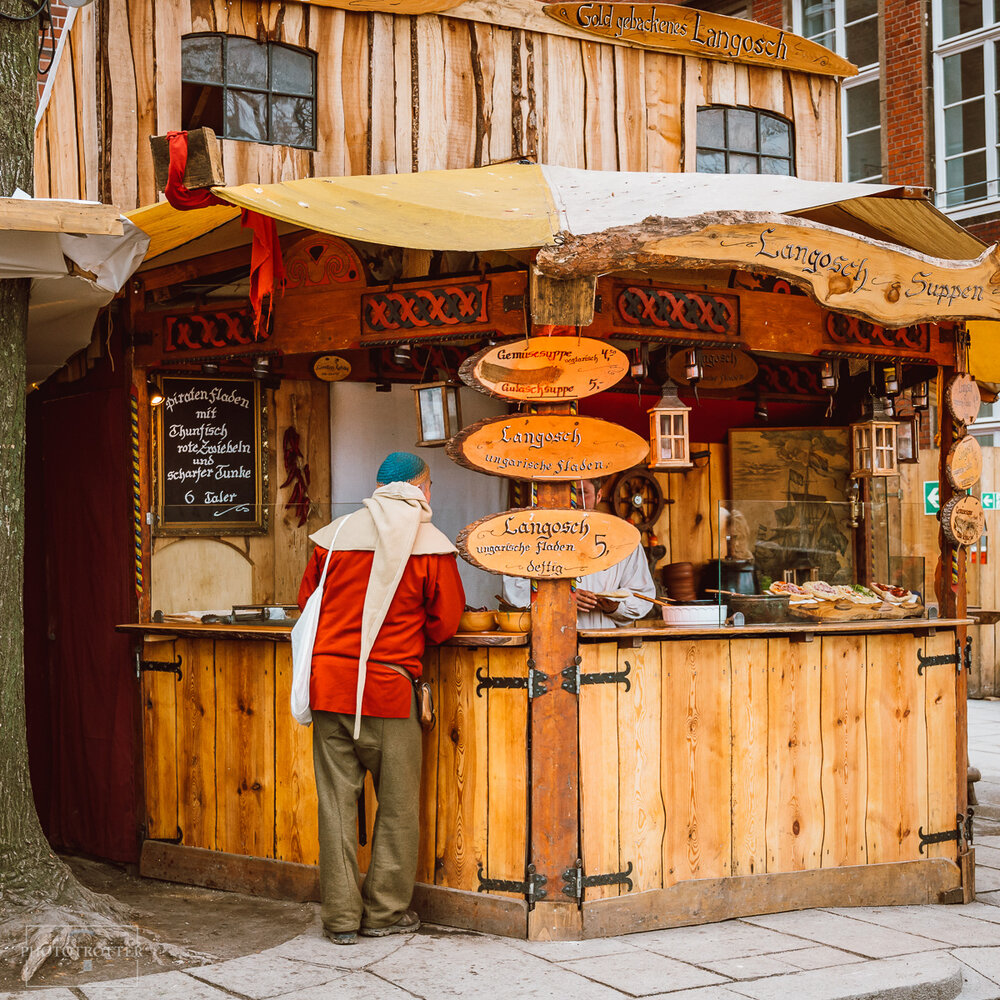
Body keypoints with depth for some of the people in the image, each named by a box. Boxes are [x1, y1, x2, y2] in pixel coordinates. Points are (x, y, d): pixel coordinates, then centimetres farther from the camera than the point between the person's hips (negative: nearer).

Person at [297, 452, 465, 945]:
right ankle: (384, 912, 17)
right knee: (397, 803, 10)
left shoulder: (334, 535, 5)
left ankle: (341, 916, 12)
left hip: (329, 681, 3)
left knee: (337, 799, 8)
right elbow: (444, 624, -1)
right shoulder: (432, 546, -3)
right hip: (390, 686, -3)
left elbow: (307, 600, 14)